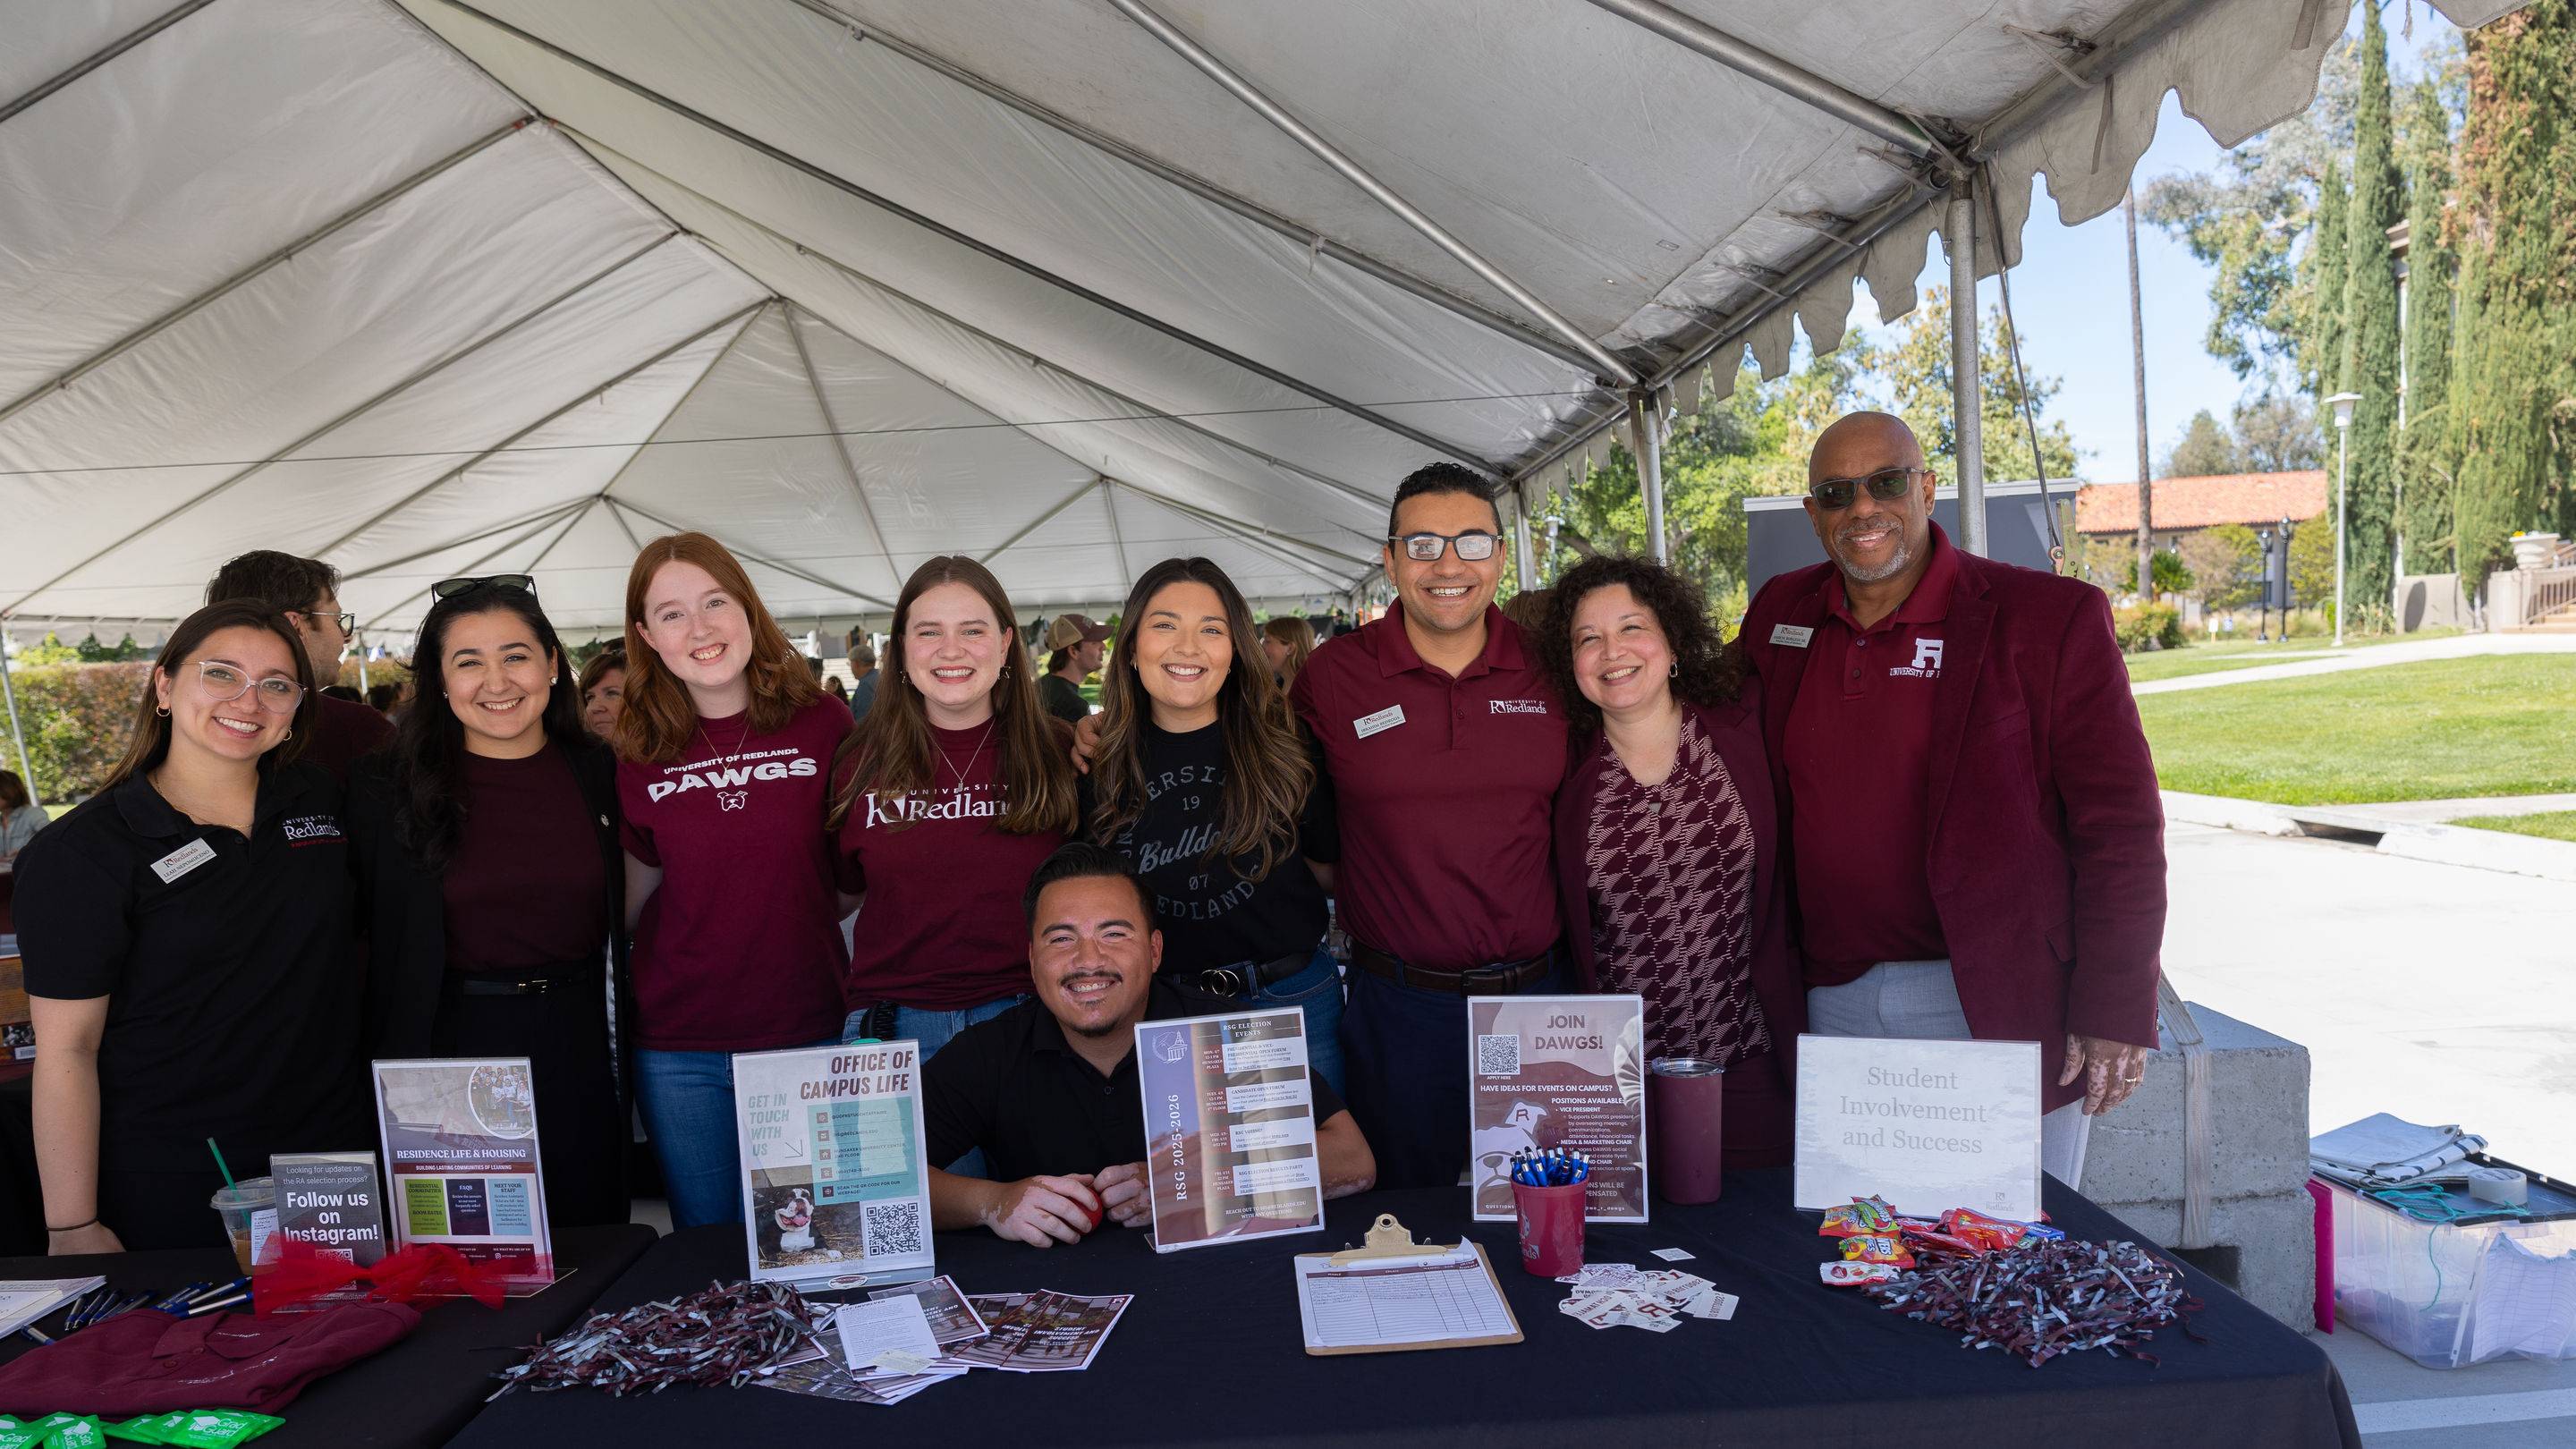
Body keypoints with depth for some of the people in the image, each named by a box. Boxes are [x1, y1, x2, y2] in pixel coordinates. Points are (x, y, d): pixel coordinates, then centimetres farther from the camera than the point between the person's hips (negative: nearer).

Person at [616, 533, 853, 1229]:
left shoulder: (821, 724, -5)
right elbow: (635, 896, 11)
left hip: (808, 1037, -1)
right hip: (680, 1051, 1)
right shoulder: (640, 755, 0)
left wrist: (789, 916, -4)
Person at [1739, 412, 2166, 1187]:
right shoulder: (1779, 614, 6)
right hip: (1833, 1002, 4)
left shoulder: (2050, 618, -7)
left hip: (2001, 1011, -4)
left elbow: (2121, 826, -7)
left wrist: (2115, 1011, -11)